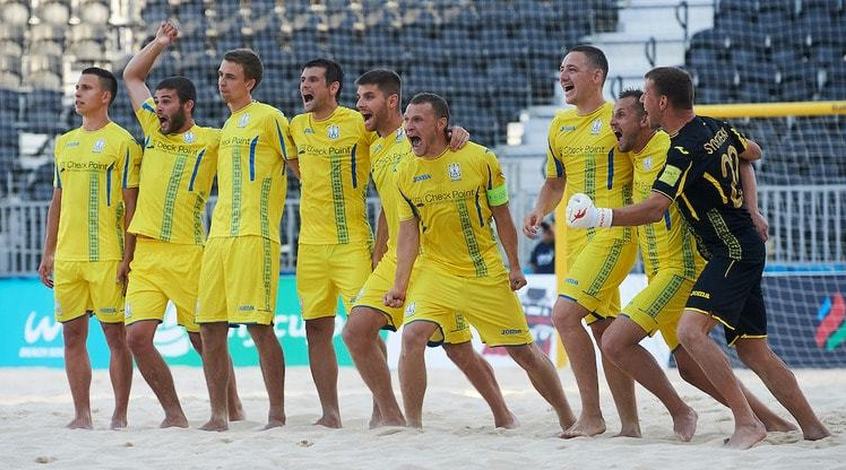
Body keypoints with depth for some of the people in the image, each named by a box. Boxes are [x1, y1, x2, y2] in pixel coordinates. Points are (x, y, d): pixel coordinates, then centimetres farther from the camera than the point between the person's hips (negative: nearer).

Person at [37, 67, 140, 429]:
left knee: (115, 334, -3)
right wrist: (48, 253, 15)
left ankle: (120, 415, 2)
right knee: (73, 335, 5)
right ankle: (82, 415, 10)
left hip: (107, 257, -6)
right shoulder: (64, 143, 15)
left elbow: (131, 204, -6)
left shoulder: (121, 142, -3)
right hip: (67, 257, 6)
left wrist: (128, 257, -12)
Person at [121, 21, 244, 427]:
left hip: (187, 253, -5)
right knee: (137, 335, -6)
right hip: (145, 255, 5)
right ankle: (174, 414, 2)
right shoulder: (154, 130, 15)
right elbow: (131, 76, 25)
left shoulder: (212, 141, 0)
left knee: (203, 338, 2)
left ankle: (233, 407, 18)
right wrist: (159, 44, 18)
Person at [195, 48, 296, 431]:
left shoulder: (268, 118, -4)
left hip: (254, 237, -8)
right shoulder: (228, 126, 21)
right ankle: (218, 415, 10)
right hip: (218, 237, 8)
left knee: (258, 325, -11)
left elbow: (301, 169, -2)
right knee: (210, 327, 5)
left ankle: (277, 414, -6)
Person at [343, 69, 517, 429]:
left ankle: (503, 417, 19)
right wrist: (376, 262, 19)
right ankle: (389, 416, -2)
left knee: (459, 349, 1)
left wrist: (459, 135, -31)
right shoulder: (375, 150, 14)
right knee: (356, 331, -9)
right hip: (394, 259, 7)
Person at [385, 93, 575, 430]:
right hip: (435, 271, 1)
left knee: (523, 350, 4)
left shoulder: (480, 159, -9)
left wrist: (514, 267, 1)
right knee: (412, 336, -22)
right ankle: (412, 424, -12)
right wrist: (400, 284, -7)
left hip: (486, 272, -1)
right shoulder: (406, 173, -2)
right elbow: (409, 232, 1)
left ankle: (568, 420, 20)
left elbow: (502, 217, 0)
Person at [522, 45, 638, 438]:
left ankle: (592, 415, -12)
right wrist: (539, 211, 8)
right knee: (604, 327, 9)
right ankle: (630, 424, 15)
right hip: (576, 236, 8)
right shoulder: (560, 125, 14)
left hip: (614, 233, -8)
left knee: (564, 313, -19)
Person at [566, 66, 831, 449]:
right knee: (753, 351, 12)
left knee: (690, 331, -23)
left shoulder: (685, 150, -19)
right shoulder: (715, 128, 9)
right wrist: (751, 208, 24)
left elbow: (653, 209, -28)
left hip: (732, 253, -10)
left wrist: (600, 217, -27)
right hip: (745, 252, 10)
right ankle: (813, 429, 14)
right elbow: (751, 152, 30)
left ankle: (747, 423, -26)